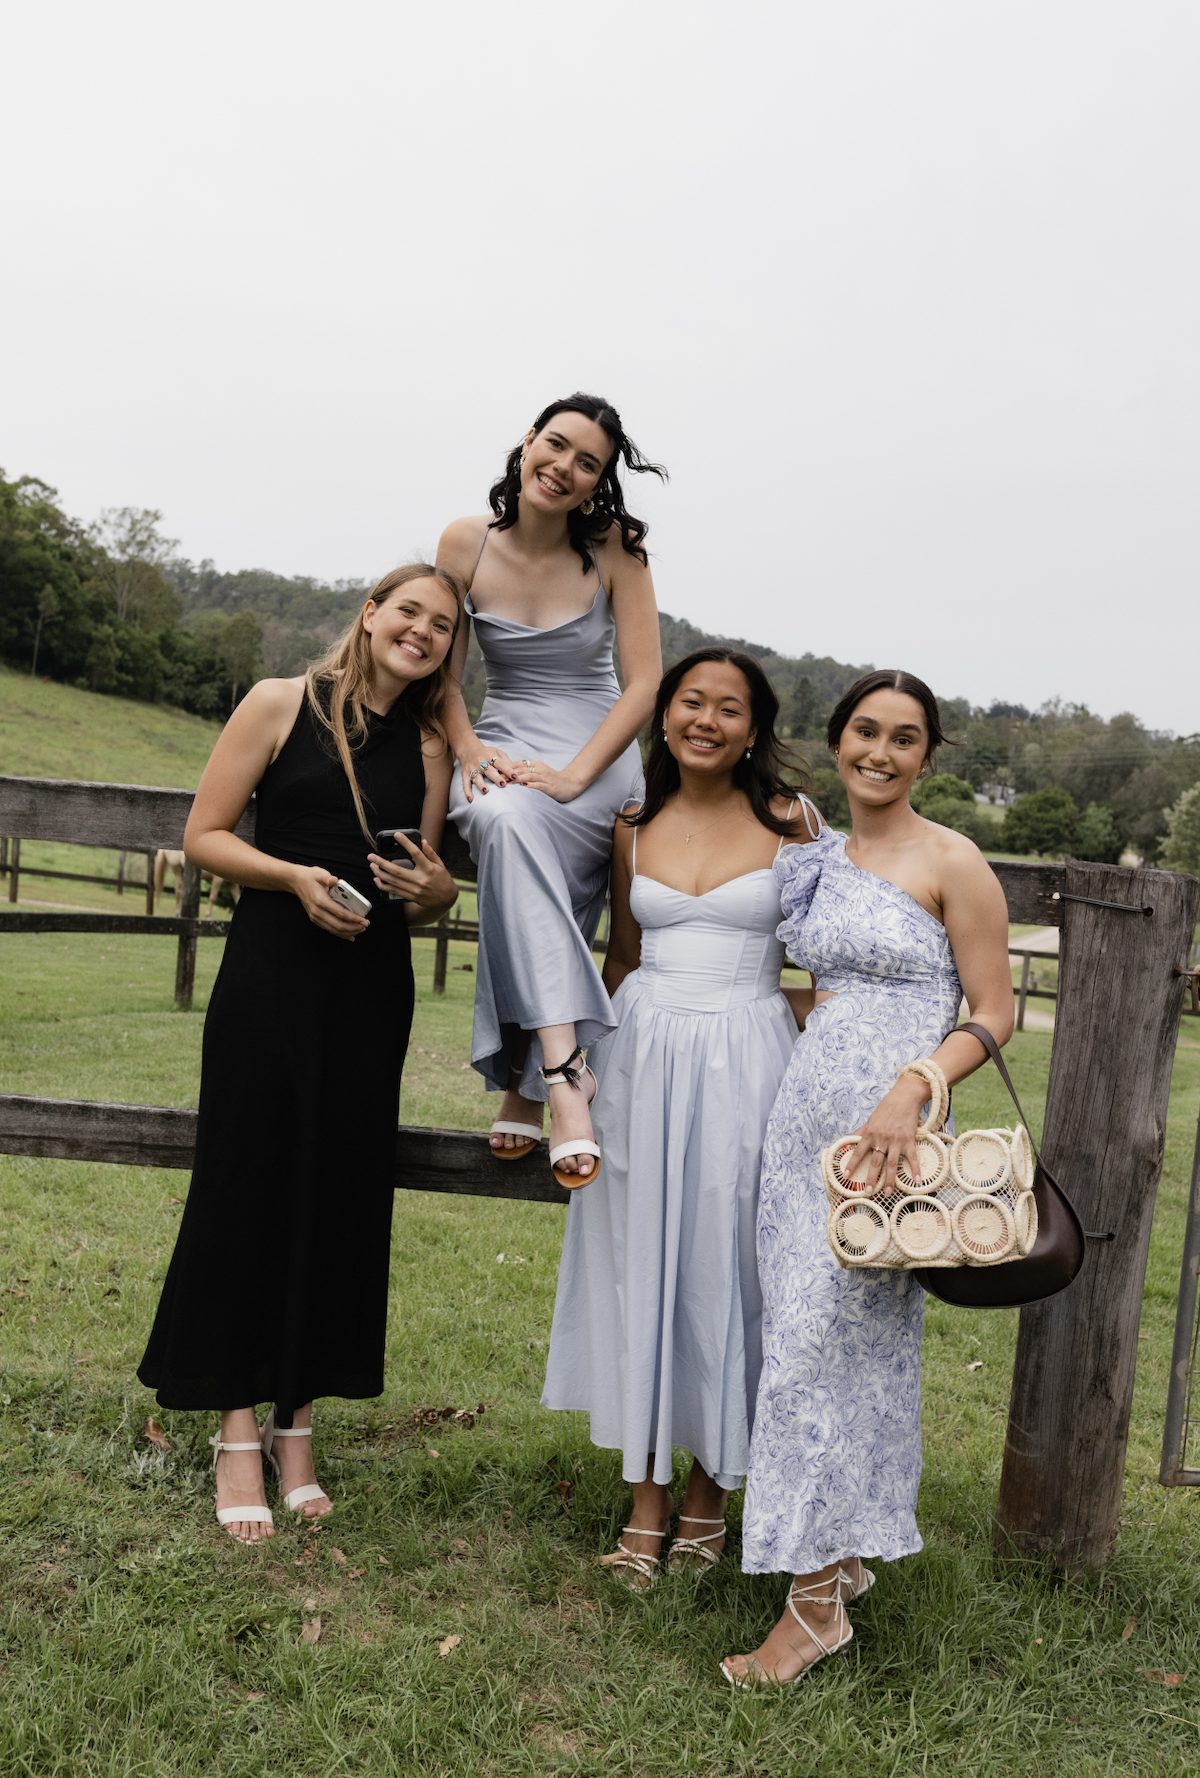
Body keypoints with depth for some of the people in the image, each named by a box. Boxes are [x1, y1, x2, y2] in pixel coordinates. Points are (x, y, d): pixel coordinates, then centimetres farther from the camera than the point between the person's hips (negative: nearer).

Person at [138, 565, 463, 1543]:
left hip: (372, 992, 4)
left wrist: (430, 886, -7)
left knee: (342, 1196, 6)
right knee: (250, 1188, 0)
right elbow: (204, 835, -1)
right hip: (271, 975, -3)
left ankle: (297, 1423, 20)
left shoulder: (430, 747, 10)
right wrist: (296, 876, -15)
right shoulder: (280, 705, 0)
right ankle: (238, 1432, 12)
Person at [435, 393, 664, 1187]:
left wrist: (574, 775, -20)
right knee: (503, 820, -35)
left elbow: (645, 682, -8)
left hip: (597, 751, -2)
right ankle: (562, 1067, -37)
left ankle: (526, 1080, -26)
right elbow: (442, 672, 6)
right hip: (502, 739, 2)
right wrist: (469, 749, -13)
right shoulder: (466, 541, 1)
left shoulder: (614, 549, -5)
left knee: (515, 824, -34)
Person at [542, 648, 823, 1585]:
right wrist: (591, 1057, 13)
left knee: (724, 1266, 4)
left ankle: (711, 1487, 24)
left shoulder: (791, 821, -2)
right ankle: (647, 1498, 20)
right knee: (644, 1263, 7)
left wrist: (797, 1032, -8)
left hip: (745, 1061, -2)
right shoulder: (634, 827, 7)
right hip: (643, 1058, 3)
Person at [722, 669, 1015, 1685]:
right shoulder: (818, 860, 13)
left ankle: (819, 1601, 7)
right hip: (805, 1106, 7)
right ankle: (844, 1553, 27)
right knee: (805, 1325, 11)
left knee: (832, 1338, -5)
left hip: (889, 1125, -7)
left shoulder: (952, 863, -6)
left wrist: (912, 1090, -20)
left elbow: (995, 1017, -7)